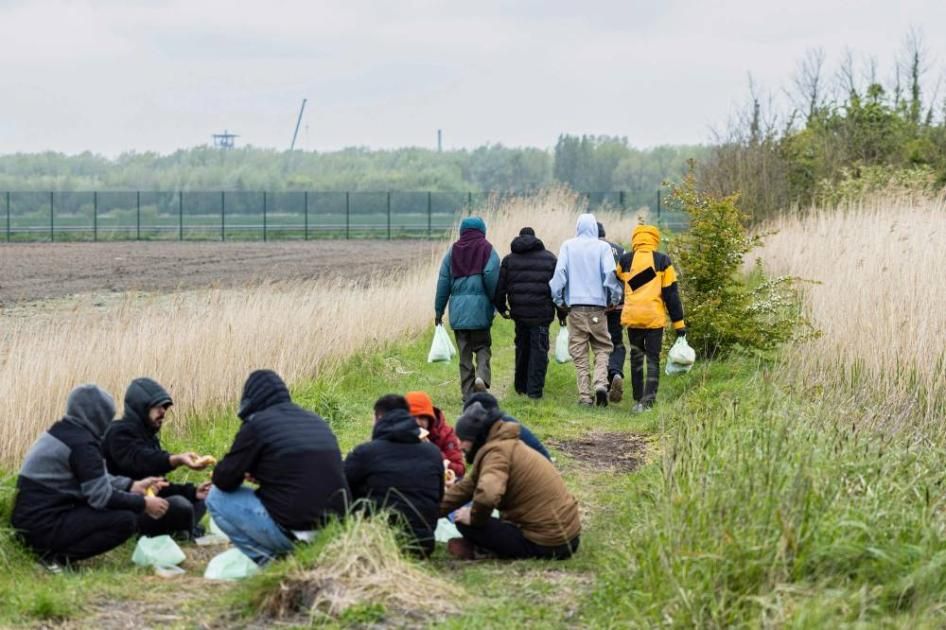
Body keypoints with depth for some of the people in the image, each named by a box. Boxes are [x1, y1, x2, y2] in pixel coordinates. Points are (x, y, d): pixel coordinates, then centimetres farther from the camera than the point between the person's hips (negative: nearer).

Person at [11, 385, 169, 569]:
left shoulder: (63, 432, 13)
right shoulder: (82, 444, -17)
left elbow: (94, 479, 22)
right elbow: (101, 496, -18)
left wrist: (132, 486, 18)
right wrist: (143, 504, -7)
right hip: (45, 526, -10)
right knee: (126, 520, -15)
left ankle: (49, 547, 8)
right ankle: (57, 555, -11)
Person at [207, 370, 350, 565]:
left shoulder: (256, 424, -6)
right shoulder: (316, 421, 14)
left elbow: (224, 480, -1)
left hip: (292, 532, -7)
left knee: (216, 497, 11)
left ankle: (265, 560, 0)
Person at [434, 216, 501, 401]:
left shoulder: (453, 251, 9)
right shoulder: (487, 250, 0)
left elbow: (443, 281, 8)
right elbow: (491, 277, -12)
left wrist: (439, 310, 13)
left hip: (458, 309, 2)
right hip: (480, 307, -2)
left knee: (464, 351, 8)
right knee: (482, 346, 9)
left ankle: (468, 392, 5)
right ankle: (482, 376, -18)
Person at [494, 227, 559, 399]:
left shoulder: (509, 259, 9)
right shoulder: (549, 258, 5)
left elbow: (500, 287, 7)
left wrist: (501, 308, 22)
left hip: (519, 312, 3)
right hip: (541, 312, -3)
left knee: (522, 348, 18)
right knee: (539, 350, 1)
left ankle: (520, 386, 25)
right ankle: (534, 389, -4)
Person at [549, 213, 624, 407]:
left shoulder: (568, 246, 3)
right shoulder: (602, 247, -1)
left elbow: (559, 272, -2)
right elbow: (610, 273, -9)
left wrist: (558, 299, 7)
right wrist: (615, 297, 5)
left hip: (575, 306, 1)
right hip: (597, 304, -1)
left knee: (579, 353, 6)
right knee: (602, 348, 9)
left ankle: (585, 394, 2)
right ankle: (601, 383, -13)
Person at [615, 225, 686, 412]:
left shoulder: (625, 261, 4)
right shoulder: (663, 261, -1)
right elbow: (671, 293, -2)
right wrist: (679, 322, 1)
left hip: (632, 317, 2)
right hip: (655, 318, -2)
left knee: (636, 358, 15)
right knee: (653, 360, 2)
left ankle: (638, 400, 17)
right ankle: (647, 402, -9)